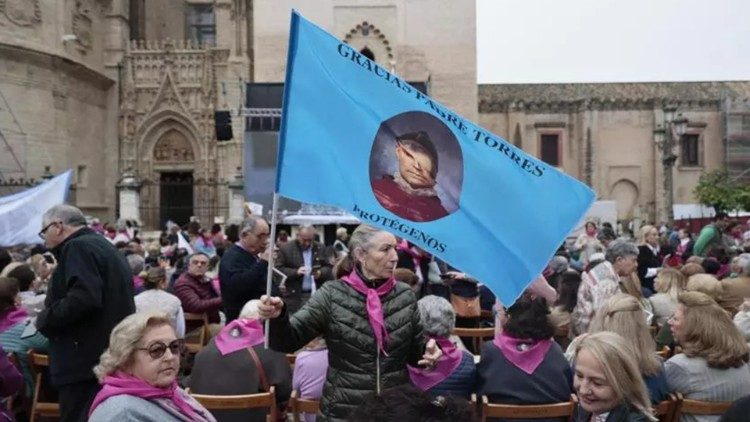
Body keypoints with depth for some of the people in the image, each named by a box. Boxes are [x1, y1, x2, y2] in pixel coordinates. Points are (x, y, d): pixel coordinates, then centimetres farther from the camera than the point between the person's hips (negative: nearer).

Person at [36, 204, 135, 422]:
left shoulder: (78, 247, -10)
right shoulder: (104, 246, 20)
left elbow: (83, 298, -25)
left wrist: (45, 319, -10)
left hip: (87, 360, -10)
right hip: (112, 356, 10)